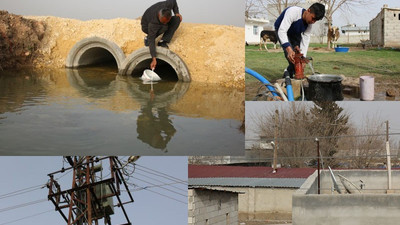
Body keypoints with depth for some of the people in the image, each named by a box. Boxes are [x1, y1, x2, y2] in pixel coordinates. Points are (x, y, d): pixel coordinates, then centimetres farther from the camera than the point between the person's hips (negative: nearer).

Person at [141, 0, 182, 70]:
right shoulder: (153, 23, -42)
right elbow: (151, 41, -40)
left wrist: (176, 13, -17)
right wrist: (154, 59, -44)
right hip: (146, 26, -6)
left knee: (177, 19, -18)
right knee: (164, 27, -36)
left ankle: (163, 42, -14)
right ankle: (147, 38, -11)